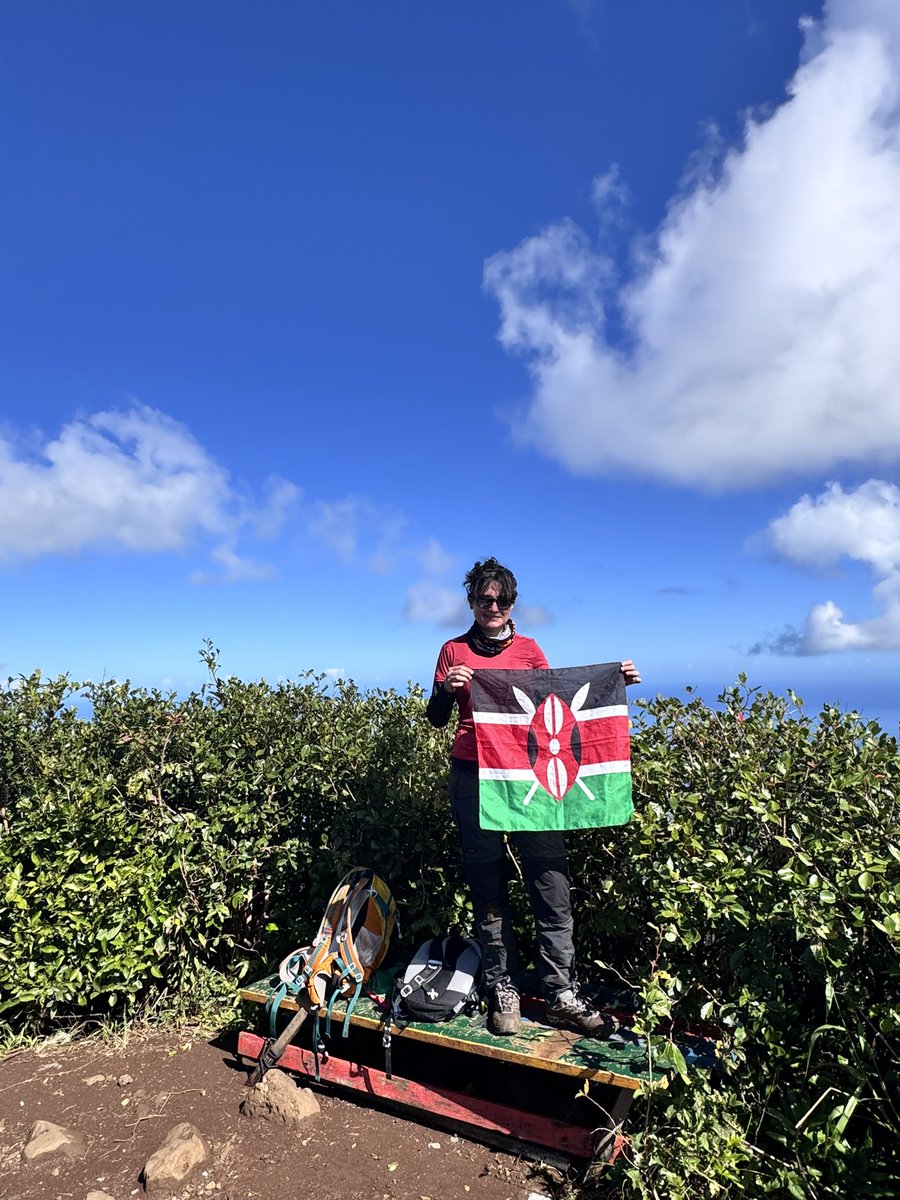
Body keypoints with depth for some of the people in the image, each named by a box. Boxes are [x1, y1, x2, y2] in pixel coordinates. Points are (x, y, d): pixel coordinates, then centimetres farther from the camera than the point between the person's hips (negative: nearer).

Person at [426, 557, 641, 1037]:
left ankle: (562, 997, 12)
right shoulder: (454, 650, 7)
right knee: (488, 888, 6)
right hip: (473, 779, -1)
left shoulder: (528, 648, 11)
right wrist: (446, 689, -16)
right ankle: (502, 991, 20)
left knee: (552, 884, 0)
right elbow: (436, 719, 5)